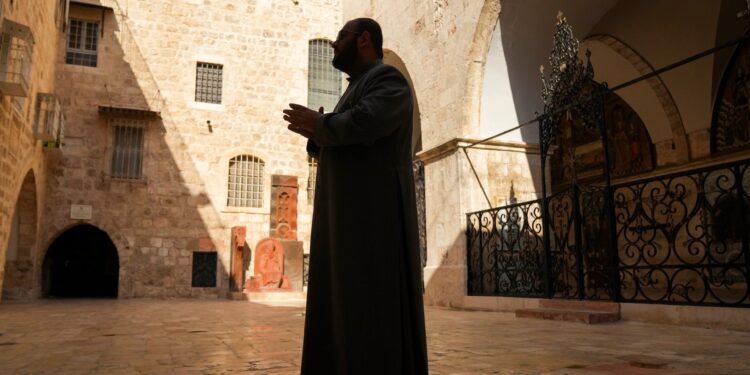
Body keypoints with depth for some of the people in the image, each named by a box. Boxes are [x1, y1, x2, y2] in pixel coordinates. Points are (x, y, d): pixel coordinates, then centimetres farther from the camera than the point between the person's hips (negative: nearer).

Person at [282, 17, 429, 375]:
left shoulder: (388, 79, -5)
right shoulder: (356, 89, 26)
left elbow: (361, 125, -24)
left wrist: (318, 123, -7)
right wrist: (314, 135, 4)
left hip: (374, 212, -10)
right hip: (347, 216, 10)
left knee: (372, 310, -7)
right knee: (344, 306, 11)